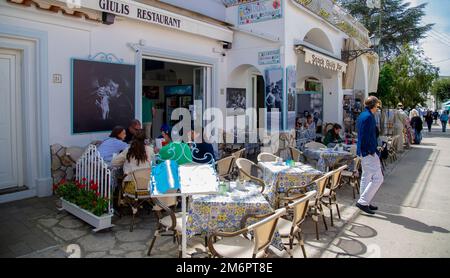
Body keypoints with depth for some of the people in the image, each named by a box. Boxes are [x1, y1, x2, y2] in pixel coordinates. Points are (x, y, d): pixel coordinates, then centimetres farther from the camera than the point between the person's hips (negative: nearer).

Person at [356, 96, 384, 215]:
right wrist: (373, 151, -17)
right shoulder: (369, 117, -16)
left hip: (363, 150, 11)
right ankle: (363, 201, -4)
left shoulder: (362, 115, 15)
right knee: (378, 178, -6)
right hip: (369, 152, -11)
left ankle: (365, 202, 24)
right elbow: (369, 137, -21)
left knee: (366, 177, 16)